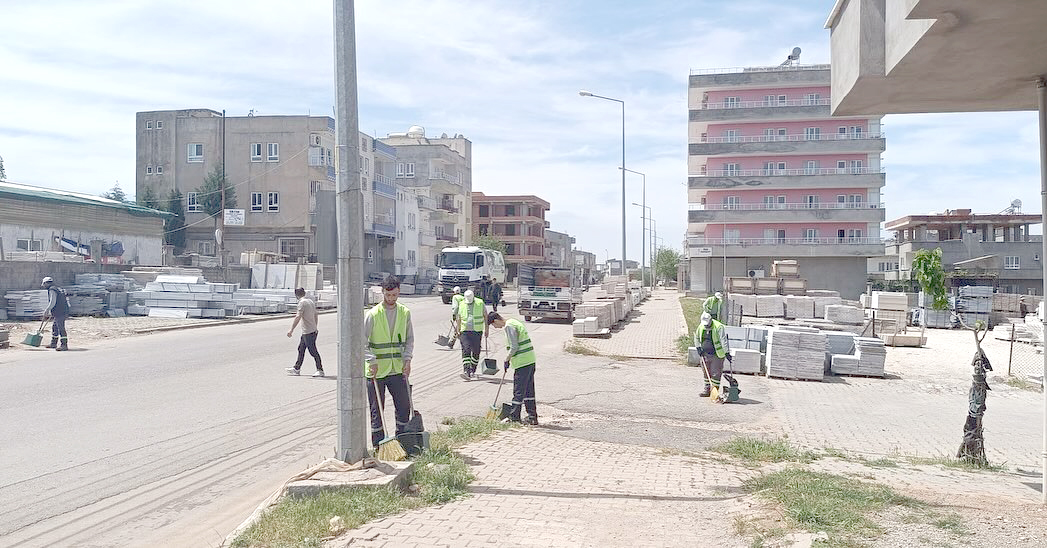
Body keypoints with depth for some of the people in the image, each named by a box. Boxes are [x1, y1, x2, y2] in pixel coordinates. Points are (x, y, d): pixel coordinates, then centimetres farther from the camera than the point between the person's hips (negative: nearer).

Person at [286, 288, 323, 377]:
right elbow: (316, 316, 19)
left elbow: (298, 317, -21)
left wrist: (291, 330, -18)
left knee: (313, 351, -4)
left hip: (308, 332, -9)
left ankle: (320, 370, -1)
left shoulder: (302, 302, -14)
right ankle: (297, 369, 23)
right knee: (301, 349, 16)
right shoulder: (310, 301, 13)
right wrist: (315, 327, 28)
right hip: (313, 330, 9)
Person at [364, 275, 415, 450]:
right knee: (377, 409, 4)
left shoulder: (405, 313, 5)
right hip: (376, 370, -3)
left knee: (404, 406, 6)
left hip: (398, 369, 3)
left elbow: (409, 339, 12)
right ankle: (378, 444, 15)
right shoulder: (373, 314, -6)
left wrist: (407, 359, -1)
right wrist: (372, 360, -16)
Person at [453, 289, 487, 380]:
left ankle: (472, 371, 18)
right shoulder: (461, 305, 6)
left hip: (477, 331, 0)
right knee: (466, 350, -11)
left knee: (476, 352, 4)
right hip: (465, 331, 1)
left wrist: (486, 328, 7)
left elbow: (486, 316, 10)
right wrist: (458, 331, 15)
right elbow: (458, 319, 17)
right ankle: (466, 371, -17)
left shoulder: (480, 303, 1)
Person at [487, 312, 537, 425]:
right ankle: (532, 417, 17)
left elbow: (514, 347, -20)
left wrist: (507, 360, -7)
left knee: (518, 390, 0)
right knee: (529, 390, 13)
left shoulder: (509, 326, -14)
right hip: (530, 360, 10)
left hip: (522, 362, -10)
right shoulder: (514, 322, 16)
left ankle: (514, 417, 8)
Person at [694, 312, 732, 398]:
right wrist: (698, 348, 7)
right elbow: (696, 338, 18)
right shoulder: (701, 327, 1)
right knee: (706, 373, 12)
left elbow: (724, 341, -20)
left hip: (717, 355, -6)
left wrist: (727, 353, -24)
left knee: (715, 374, -4)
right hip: (705, 355, 6)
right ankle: (707, 390, 23)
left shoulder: (718, 327, -18)